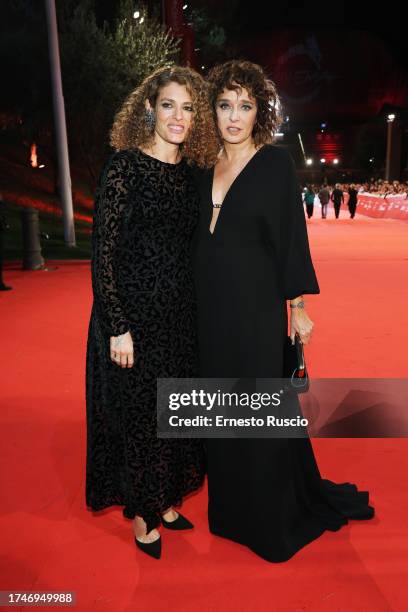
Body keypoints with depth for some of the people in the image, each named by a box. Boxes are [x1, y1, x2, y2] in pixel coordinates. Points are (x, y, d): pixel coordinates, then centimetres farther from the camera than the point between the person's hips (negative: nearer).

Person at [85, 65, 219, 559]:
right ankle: (141, 514, 31)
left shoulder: (190, 173, 8)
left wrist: (197, 311, 11)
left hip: (181, 313, 6)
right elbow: (103, 252, -13)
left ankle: (165, 500, 40)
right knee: (139, 415, 8)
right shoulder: (123, 166, -10)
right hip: (134, 314, -6)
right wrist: (118, 328, -17)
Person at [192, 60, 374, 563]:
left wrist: (298, 306, -9)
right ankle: (231, 508, 36)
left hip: (255, 308, -5)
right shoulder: (204, 168, 10)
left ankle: (273, 521, 27)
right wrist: (192, 305, 10)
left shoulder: (275, 162, -4)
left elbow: (291, 236, -7)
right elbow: (197, 240, 12)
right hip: (209, 309, 5)